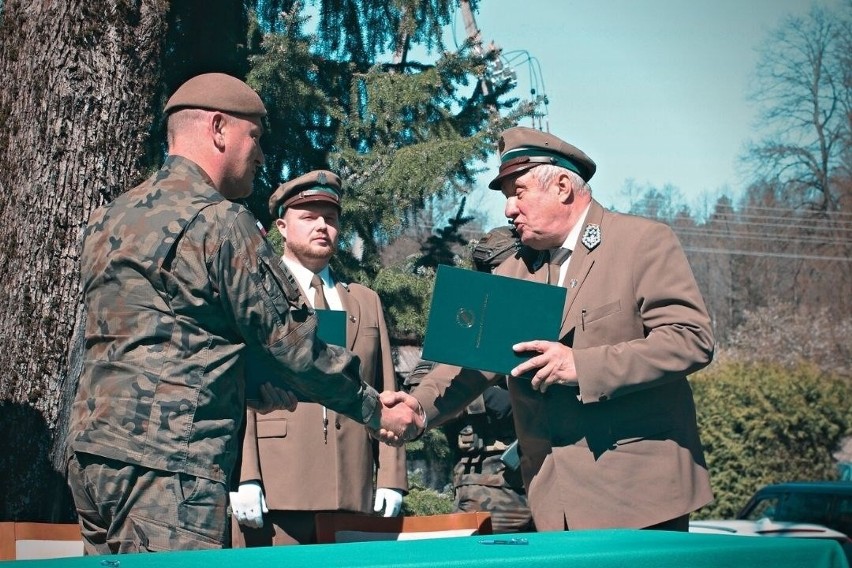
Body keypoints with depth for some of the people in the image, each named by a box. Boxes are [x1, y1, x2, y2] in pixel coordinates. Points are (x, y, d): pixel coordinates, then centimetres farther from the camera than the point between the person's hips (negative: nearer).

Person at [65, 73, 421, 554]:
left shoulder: (109, 219, 19)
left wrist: (276, 390, 28)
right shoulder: (221, 222, -7)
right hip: (168, 464, -9)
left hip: (92, 450, 9)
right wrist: (375, 410, 7)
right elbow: (291, 340, -5)